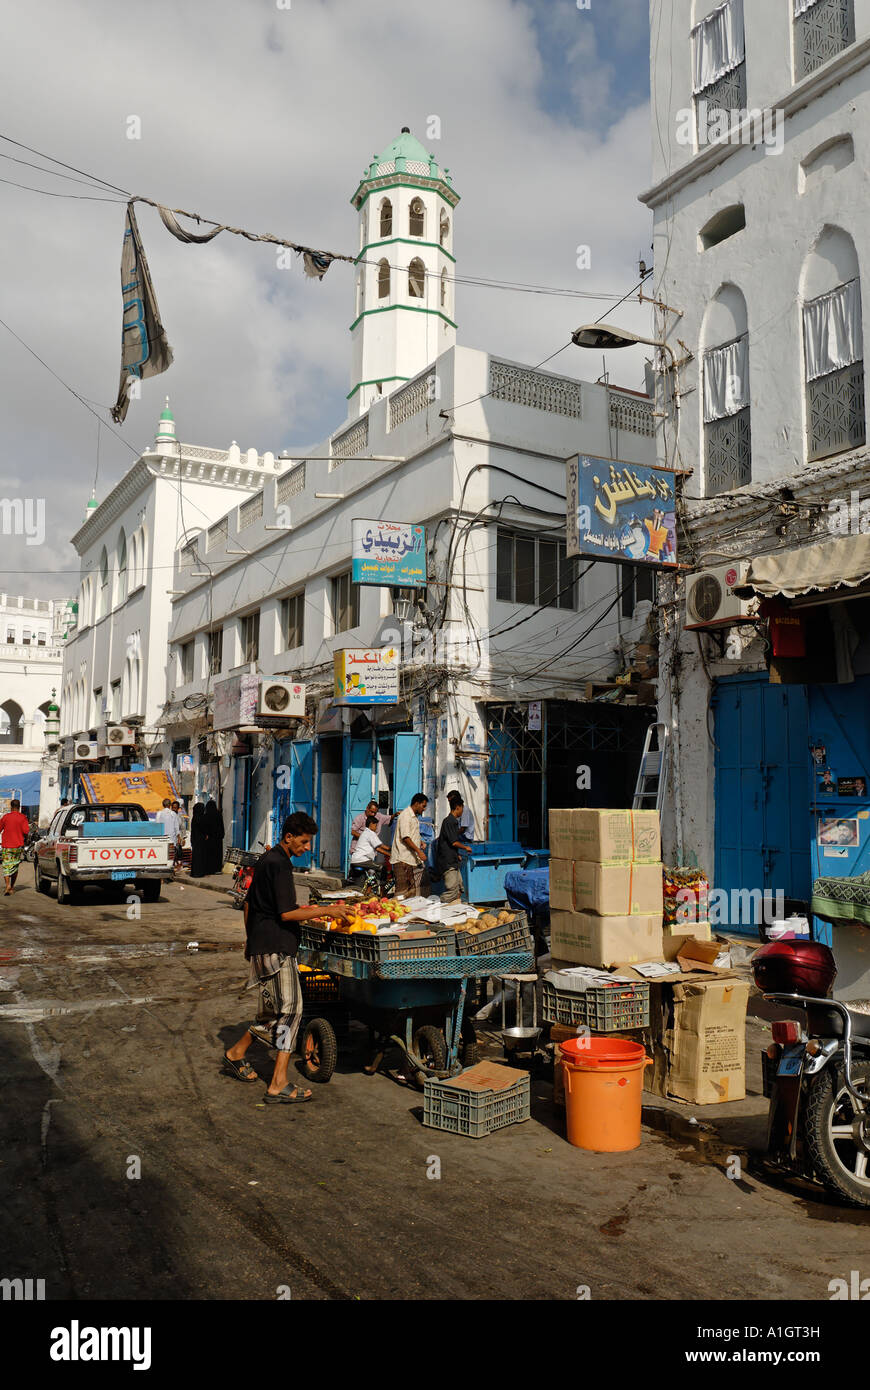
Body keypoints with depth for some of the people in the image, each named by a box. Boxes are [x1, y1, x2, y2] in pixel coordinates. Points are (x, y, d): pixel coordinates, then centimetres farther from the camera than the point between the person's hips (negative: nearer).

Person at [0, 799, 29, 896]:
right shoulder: (23, 818, -2)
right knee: (15, 867, 13)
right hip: (18, 846, 1)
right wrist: (25, 839, 9)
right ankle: (11, 887, 17)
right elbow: (26, 831, -11)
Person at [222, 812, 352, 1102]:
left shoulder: (266, 859, 16)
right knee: (291, 1009, -9)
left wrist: (250, 939, 32)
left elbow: (249, 903, 24)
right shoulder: (280, 864, -16)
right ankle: (278, 1086, -10)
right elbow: (286, 914, -20)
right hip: (276, 948, -10)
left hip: (261, 945, 10)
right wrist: (325, 911, -17)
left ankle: (236, 1054, 30)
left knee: (274, 1011, 17)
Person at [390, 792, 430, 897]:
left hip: (412, 859, 10)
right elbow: (405, 837, -20)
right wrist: (419, 851, -22)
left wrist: (420, 842, 10)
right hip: (403, 859, -10)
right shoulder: (405, 815, -13)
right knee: (402, 889, -9)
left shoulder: (415, 817, 18)